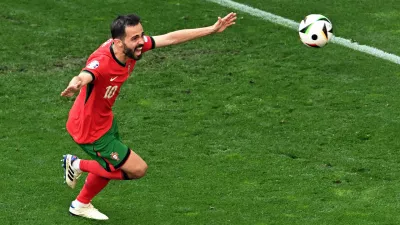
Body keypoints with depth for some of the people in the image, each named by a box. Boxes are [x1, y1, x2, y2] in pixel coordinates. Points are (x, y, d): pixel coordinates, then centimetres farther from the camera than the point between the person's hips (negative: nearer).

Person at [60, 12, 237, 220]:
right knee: (138, 169, -1)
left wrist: (212, 29, -4)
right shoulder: (102, 62, -38)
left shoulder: (133, 46, -15)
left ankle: (81, 205, 53)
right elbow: (83, 77, -60)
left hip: (104, 119, 8)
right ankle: (78, 165, 13)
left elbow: (171, 38, -6)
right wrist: (75, 85, -85)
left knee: (110, 166, 29)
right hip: (90, 131, -8)